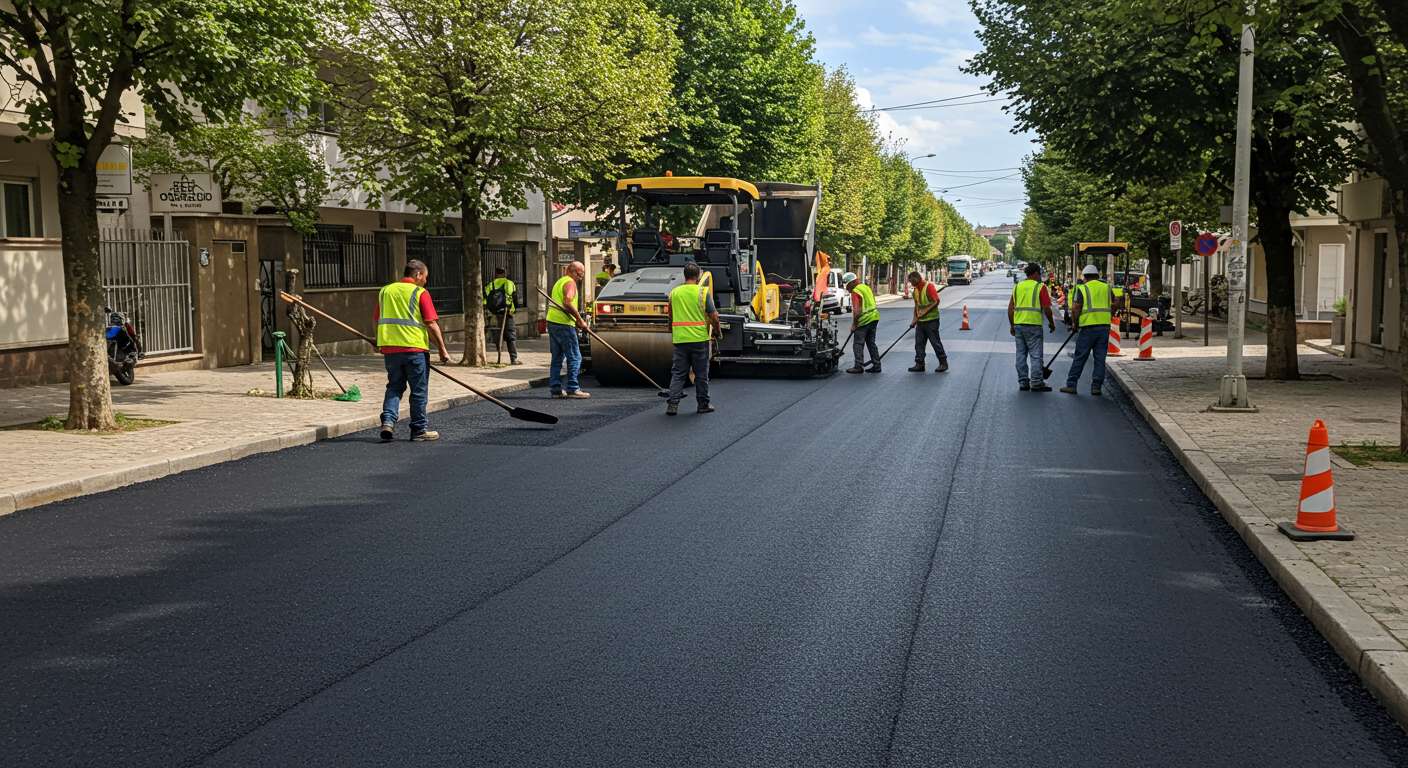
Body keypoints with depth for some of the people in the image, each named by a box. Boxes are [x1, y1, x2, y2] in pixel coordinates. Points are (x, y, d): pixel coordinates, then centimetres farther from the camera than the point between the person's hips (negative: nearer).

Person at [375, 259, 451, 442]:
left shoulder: (385, 290, 10)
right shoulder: (420, 293, -6)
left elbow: (379, 321, 15)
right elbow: (431, 324, -10)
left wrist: (383, 345, 27)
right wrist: (442, 349, -4)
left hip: (390, 348, 5)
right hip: (415, 348, -5)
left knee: (394, 387, 14)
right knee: (419, 391, 6)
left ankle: (387, 422, -4)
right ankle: (419, 429, 12)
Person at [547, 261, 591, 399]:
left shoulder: (559, 281, 22)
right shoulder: (570, 282, -9)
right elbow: (567, 302, -23)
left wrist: (576, 320, 12)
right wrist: (580, 320, -17)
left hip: (552, 321, 10)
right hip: (564, 324, -10)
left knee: (557, 358, 12)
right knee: (574, 358, -6)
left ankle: (555, 389, 12)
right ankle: (573, 389, -8)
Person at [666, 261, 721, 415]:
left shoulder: (674, 292, 5)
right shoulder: (703, 292, -7)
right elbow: (713, 315, -7)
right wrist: (717, 331, 10)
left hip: (679, 338, 3)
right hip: (699, 338, -3)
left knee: (677, 373, 6)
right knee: (701, 374, 8)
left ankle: (673, 404, -3)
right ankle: (703, 404, 15)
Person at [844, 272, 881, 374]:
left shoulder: (855, 292, -14)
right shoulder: (866, 287, 13)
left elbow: (857, 311, -21)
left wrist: (854, 324, -11)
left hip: (864, 320, -8)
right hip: (874, 317, 8)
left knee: (858, 344, 0)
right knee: (871, 343, 15)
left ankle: (858, 367, -1)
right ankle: (876, 365, 16)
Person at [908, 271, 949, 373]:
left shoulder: (929, 286, -12)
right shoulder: (916, 290, 13)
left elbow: (936, 302, -19)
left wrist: (925, 311, -23)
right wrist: (914, 319, 12)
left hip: (931, 320, -8)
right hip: (920, 321, 8)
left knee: (935, 342, -2)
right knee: (919, 343, 5)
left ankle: (943, 363, 9)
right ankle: (919, 364, 10)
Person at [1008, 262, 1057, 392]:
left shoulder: (1017, 287, 12)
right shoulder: (1040, 287, -5)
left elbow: (1010, 308, 11)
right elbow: (1046, 308, -9)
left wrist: (1012, 325, 18)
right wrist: (1051, 323, 6)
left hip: (1018, 324, 5)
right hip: (1033, 324, -5)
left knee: (1021, 355, 9)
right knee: (1036, 355, -2)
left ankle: (1023, 382, 11)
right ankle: (1036, 383, -5)